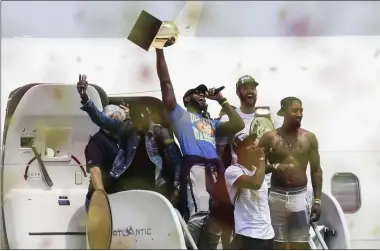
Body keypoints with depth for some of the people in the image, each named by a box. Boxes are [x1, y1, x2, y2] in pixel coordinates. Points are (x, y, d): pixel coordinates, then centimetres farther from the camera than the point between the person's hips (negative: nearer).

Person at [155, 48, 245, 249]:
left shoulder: (211, 123, 37)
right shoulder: (180, 114, 21)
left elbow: (238, 125, 26)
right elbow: (165, 82, 13)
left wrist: (221, 100, 30)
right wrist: (159, 50, 9)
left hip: (215, 170, 6)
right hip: (195, 167, -6)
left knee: (215, 221, 1)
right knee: (199, 214, -26)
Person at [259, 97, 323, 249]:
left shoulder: (309, 138, 5)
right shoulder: (269, 137, 1)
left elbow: (316, 170, 8)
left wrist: (317, 200, 2)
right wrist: (274, 166, -18)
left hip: (300, 196, 1)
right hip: (277, 196, -1)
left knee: (300, 246, 0)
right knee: (278, 245, 2)